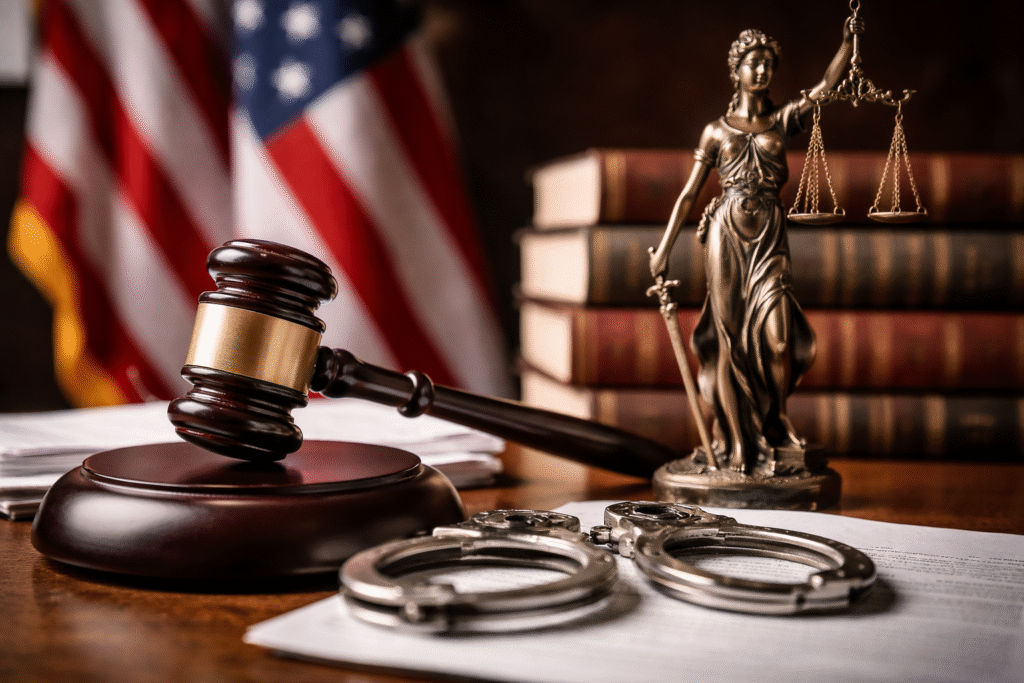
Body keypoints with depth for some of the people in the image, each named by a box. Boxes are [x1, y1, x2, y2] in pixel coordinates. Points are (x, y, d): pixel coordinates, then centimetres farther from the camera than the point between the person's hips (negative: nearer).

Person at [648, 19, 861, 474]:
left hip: (769, 237, 1)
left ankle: (775, 420, 15)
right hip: (726, 235, 0)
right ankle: (736, 441, 9)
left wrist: (848, 42, -18)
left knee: (776, 337, -12)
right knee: (729, 339, 0)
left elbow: (826, 85, -3)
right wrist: (663, 249, 4)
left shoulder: (783, 121, 11)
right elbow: (689, 194, 8)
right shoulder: (717, 131, 8)